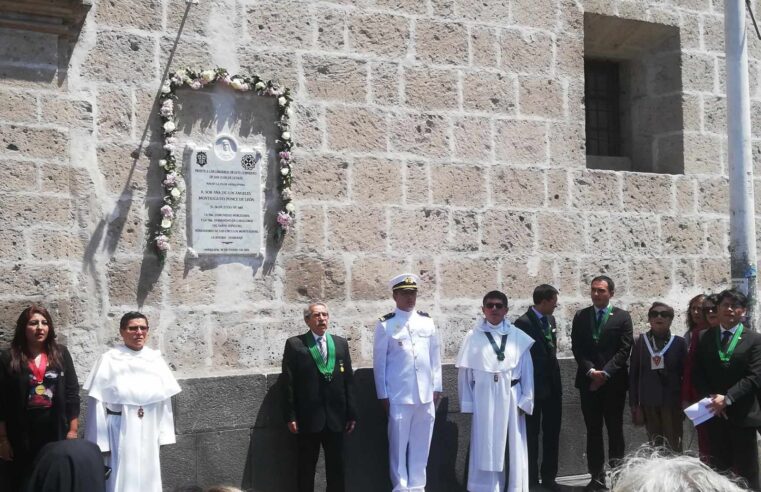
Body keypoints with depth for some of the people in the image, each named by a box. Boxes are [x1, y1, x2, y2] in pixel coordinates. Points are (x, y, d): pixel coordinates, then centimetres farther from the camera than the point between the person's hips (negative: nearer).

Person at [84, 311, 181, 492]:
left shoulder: (155, 359, 5)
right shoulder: (109, 360, -6)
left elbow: (164, 398, 9)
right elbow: (97, 403, -6)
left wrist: (164, 434, 5)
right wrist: (100, 442, -7)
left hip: (148, 433, 4)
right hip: (120, 432, -4)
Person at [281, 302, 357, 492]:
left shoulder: (341, 343, 11)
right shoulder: (294, 344, 0)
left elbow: (349, 380, 9)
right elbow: (288, 383, -4)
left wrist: (351, 413, 5)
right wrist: (290, 416, -9)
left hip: (335, 418, 3)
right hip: (307, 419, -3)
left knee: (336, 467, 9)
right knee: (306, 469, 6)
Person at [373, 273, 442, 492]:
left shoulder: (427, 321, 9)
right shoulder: (385, 324, -1)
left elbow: (435, 356, 11)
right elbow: (379, 362, 0)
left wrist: (436, 388, 8)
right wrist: (383, 395, -2)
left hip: (425, 395, 3)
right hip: (399, 396, -3)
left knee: (421, 445, 9)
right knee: (398, 445, 1)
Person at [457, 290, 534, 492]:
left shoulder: (519, 337, 3)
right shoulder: (473, 337, 0)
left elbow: (527, 371, 4)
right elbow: (464, 372, 2)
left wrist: (525, 401, -1)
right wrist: (467, 404, -1)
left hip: (511, 399, 1)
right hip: (484, 400, -1)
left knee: (513, 448, 7)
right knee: (486, 449, 2)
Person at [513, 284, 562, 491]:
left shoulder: (550, 320, 9)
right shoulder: (523, 323, -15)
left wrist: (555, 378, 12)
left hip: (553, 385, 7)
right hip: (534, 387, -7)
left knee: (552, 433, 13)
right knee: (532, 435, 5)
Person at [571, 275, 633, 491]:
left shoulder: (622, 317, 2)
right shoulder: (580, 316, 9)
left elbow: (624, 350, -5)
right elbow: (577, 348, 3)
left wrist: (605, 372, -13)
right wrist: (591, 371, -10)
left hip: (614, 382, -2)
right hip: (588, 381, 2)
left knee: (615, 430, 4)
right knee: (593, 431, 4)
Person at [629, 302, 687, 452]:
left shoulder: (679, 342, 0)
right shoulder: (640, 342, 2)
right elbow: (633, 375, 4)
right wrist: (634, 405, 1)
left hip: (672, 402, -1)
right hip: (648, 403, 1)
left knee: (673, 447, -1)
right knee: (654, 446, 8)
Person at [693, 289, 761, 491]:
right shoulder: (706, 338, 8)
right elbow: (697, 373, 6)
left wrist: (727, 398, -18)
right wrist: (710, 398, -9)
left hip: (742, 413, -3)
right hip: (713, 412, 3)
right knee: (717, 468, 9)